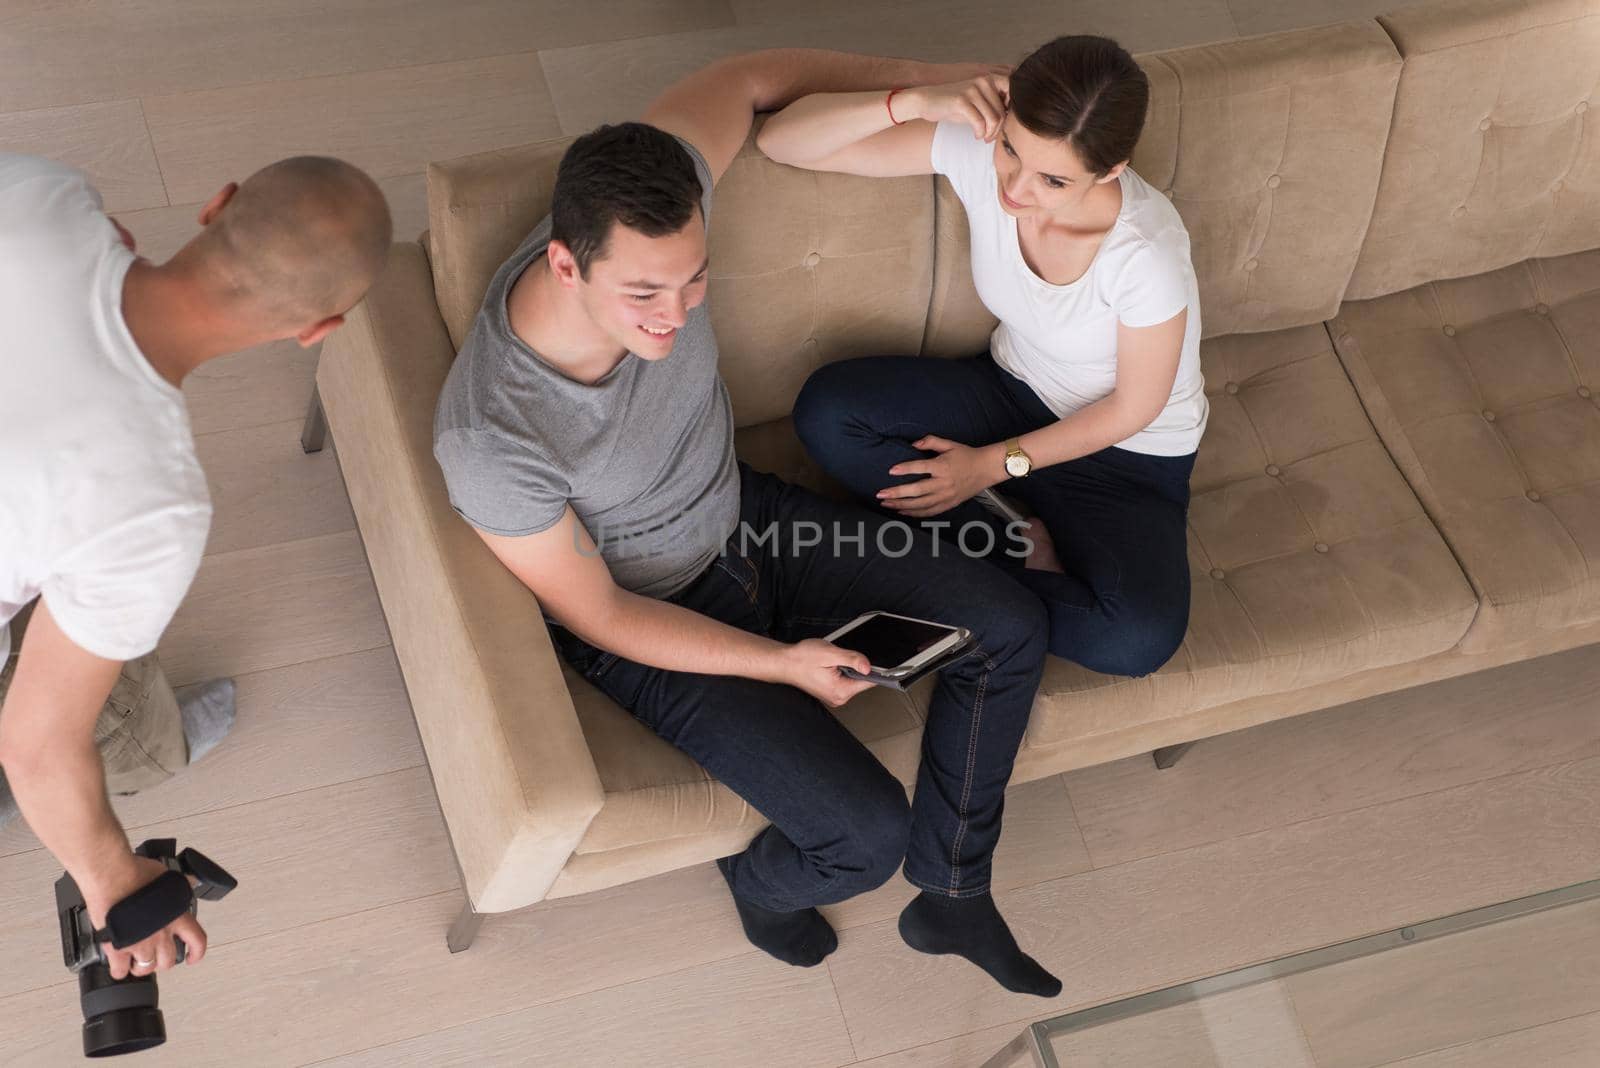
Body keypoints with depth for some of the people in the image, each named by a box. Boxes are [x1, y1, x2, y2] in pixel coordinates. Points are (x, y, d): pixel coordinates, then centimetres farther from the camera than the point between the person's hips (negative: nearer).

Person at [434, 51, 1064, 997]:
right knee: (868, 833, -18)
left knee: (1011, 628, 2)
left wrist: (928, 77, -1)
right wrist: (784, 662, -23)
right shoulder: (490, 438, -37)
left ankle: (953, 898, 22)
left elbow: (752, 78, -3)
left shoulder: (652, 210, -26)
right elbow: (600, 618, -21)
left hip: (747, 520, 6)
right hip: (649, 620, -6)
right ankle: (764, 884, 22)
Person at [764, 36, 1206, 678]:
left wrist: (995, 464, -13)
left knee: (1139, 638, -31)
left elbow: (1133, 407, -15)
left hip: (1128, 454, -4)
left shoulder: (1147, 251, -32)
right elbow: (782, 140, -21)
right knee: (826, 411, -20)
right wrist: (915, 103, -36)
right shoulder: (976, 150, -21)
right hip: (1016, 391, 5)